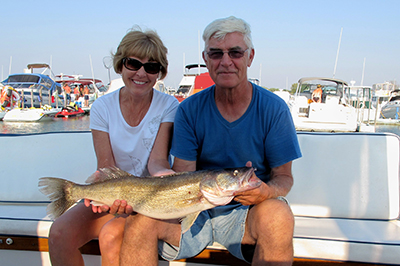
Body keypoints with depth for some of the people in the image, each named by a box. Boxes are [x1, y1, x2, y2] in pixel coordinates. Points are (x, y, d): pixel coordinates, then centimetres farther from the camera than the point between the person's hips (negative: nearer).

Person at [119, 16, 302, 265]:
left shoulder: (273, 109, -7)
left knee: (279, 216, -34)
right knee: (139, 218, -25)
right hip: (196, 210, 1)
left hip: (247, 210, -1)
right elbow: (182, 175, -6)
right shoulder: (190, 109, -2)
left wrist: (267, 191, -28)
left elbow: (284, 177, -4)